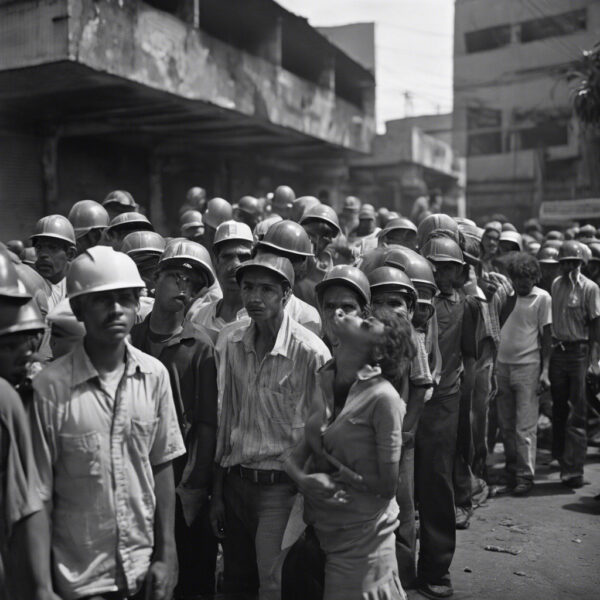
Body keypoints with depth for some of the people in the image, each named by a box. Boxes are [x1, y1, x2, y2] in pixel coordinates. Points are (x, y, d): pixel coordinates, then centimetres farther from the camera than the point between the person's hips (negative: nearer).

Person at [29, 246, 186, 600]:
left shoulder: (155, 375, -7)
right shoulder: (51, 387, -16)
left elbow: (162, 468, 0)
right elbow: (39, 496, -10)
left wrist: (166, 556, 1)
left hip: (145, 569, 3)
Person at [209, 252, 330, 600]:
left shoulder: (310, 352, -15)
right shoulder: (234, 345, 1)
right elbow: (226, 420, 8)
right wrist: (218, 493, 11)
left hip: (281, 485, -5)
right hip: (235, 482, 5)